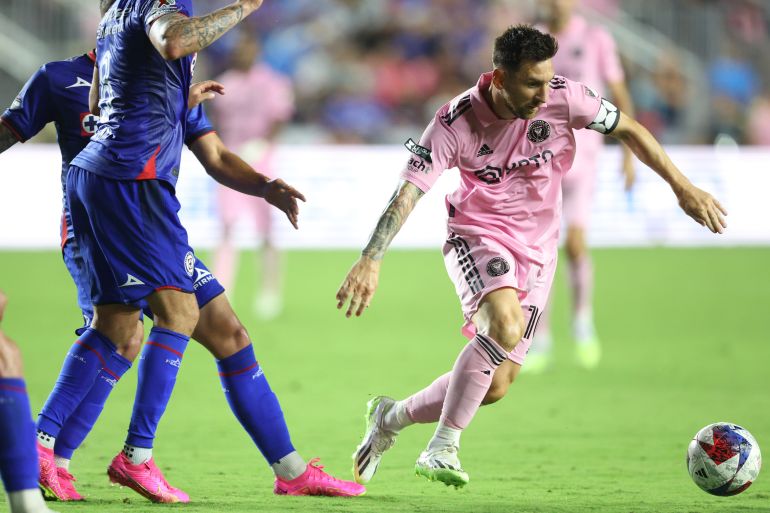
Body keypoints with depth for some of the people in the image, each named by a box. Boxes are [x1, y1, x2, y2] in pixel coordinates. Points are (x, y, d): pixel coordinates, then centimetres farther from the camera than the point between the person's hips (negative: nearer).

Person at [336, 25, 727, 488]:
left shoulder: (563, 98, -15)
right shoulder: (456, 122, -20)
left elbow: (628, 129, 0)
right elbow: (408, 193, -22)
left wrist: (683, 187, -2)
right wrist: (371, 260, -34)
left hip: (537, 250, 4)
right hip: (477, 236, -4)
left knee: (496, 387, 0)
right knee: (506, 322, -36)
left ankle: (390, 418, 26)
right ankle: (443, 448, -24)